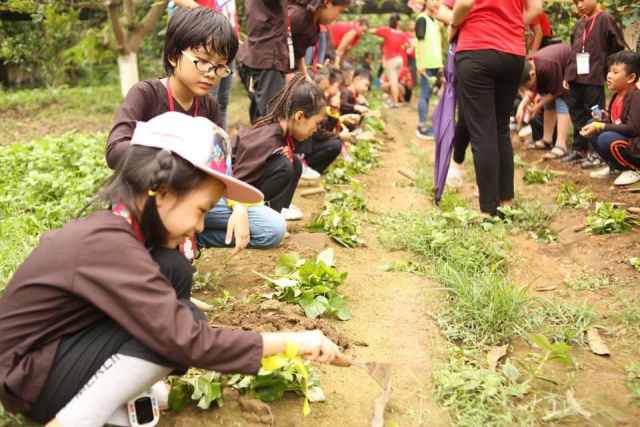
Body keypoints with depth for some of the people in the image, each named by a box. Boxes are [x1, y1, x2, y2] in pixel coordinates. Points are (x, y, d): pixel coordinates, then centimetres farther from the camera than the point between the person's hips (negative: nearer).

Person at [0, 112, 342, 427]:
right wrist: (291, 341, -24)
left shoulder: (113, 227, -2)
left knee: (173, 269, -5)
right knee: (181, 324, -22)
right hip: (28, 377, -9)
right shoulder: (108, 244, -30)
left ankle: (113, 397, -5)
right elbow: (188, 341, -32)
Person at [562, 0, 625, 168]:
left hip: (594, 78, -7)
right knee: (576, 112, 13)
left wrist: (605, 65, -2)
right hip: (576, 77, 7)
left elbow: (618, 45, -6)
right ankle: (580, 149, 25)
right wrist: (568, 75, 12)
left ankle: (596, 153, 5)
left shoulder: (605, 18, -6)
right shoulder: (579, 24, 14)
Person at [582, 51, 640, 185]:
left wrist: (601, 127, -27)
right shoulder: (616, 96, 7)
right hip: (622, 139, 9)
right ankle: (614, 167, 9)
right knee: (592, 127, 3)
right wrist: (606, 119, -4)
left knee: (606, 139, -32)